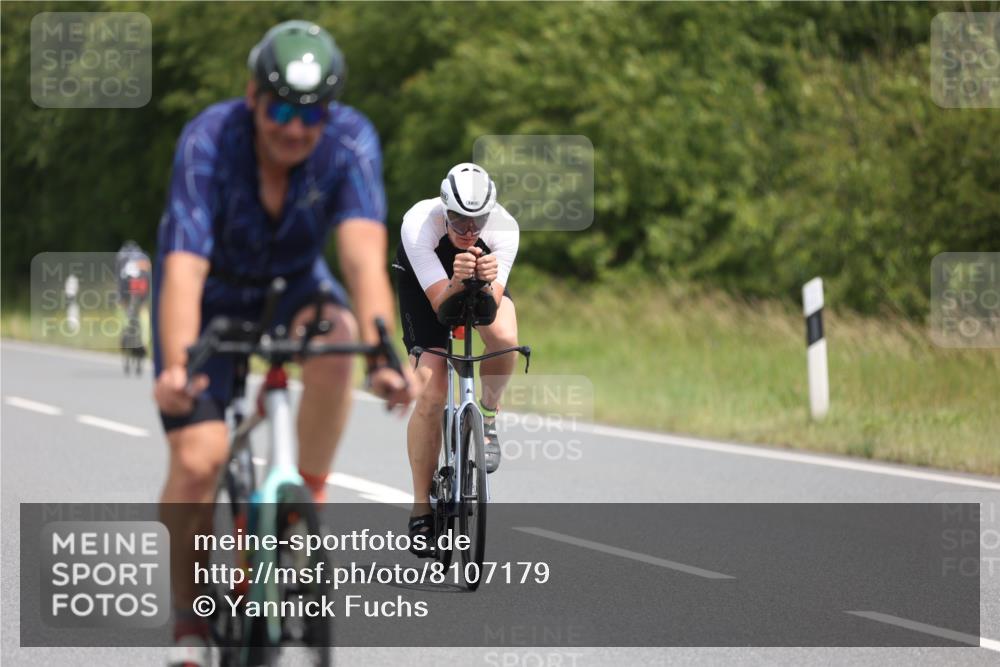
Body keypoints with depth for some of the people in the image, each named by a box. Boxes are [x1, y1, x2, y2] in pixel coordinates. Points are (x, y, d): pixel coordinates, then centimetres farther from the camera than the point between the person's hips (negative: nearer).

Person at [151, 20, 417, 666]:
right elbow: (184, 268, -41)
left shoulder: (350, 140, -27)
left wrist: (382, 357, -53)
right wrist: (176, 367, -57)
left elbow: (364, 250, -39)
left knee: (334, 339, -33)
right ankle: (190, 613, 5)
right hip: (213, 293, -2)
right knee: (198, 461, -17)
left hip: (291, 284, 2)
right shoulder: (210, 142, -32)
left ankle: (309, 502, -14)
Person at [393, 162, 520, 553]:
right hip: (425, 282, -1)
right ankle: (421, 509, -3)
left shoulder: (504, 228, -33)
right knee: (431, 394, -15)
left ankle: (488, 414, -2)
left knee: (504, 337, -34)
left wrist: (488, 282, -57)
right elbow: (440, 304, -38)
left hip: (485, 285, 1)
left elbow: (489, 307, -36)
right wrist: (457, 282, -58)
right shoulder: (418, 225, -37)